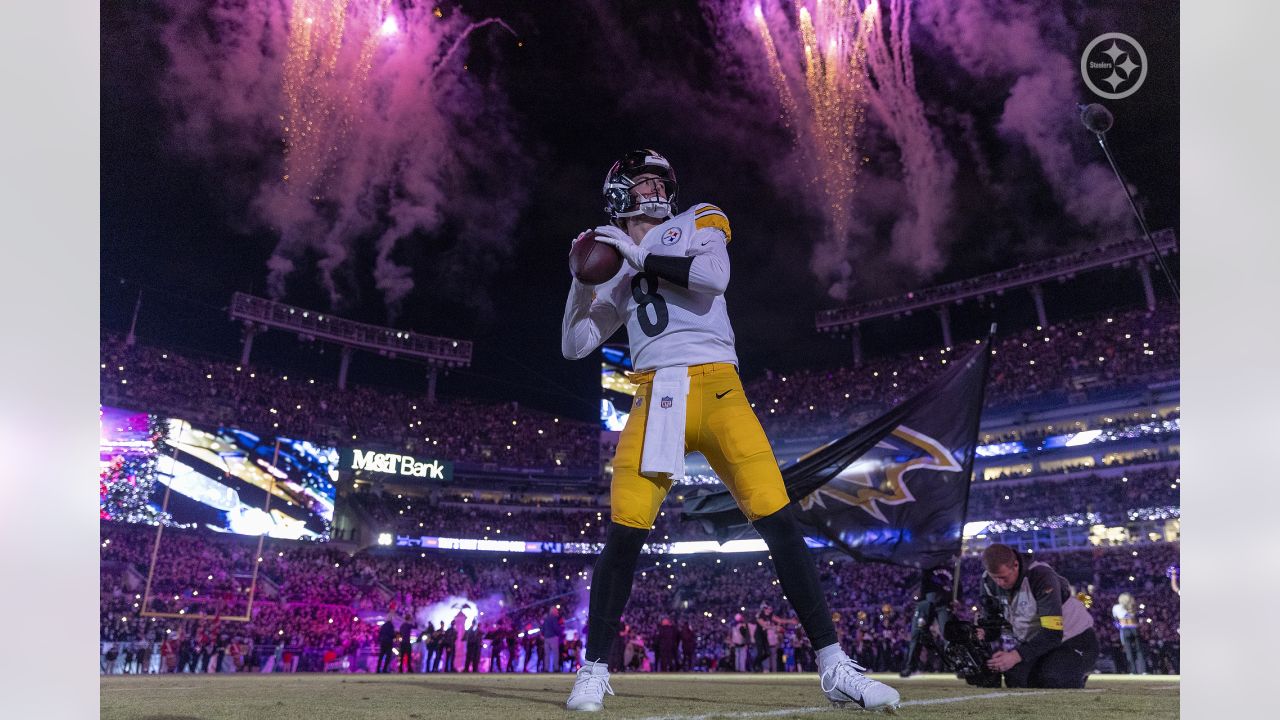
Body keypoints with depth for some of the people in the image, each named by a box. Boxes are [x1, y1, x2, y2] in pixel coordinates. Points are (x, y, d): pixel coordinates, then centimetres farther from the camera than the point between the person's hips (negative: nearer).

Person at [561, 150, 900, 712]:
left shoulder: (698, 221, 15)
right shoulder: (617, 270, 22)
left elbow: (713, 275, -7)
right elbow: (574, 347, 17)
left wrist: (641, 256, -3)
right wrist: (582, 278, 4)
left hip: (719, 390, -1)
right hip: (654, 398, 2)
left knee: (778, 520, -9)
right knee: (623, 531, -8)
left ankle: (834, 668, -2)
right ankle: (593, 670, 5)